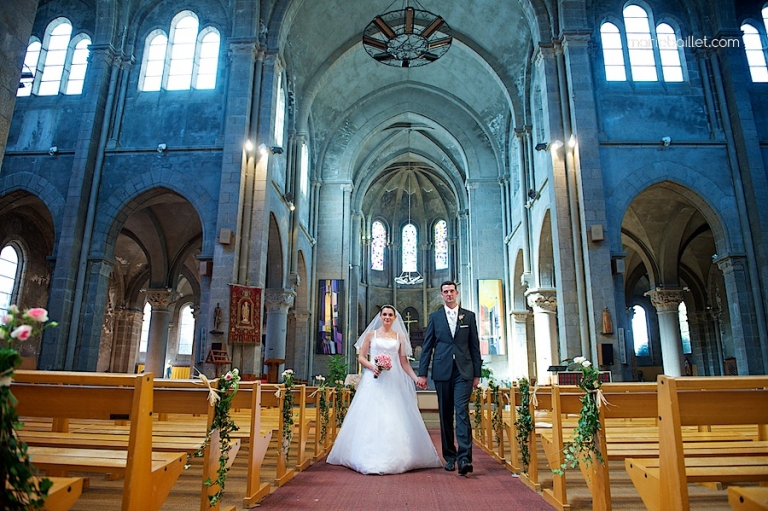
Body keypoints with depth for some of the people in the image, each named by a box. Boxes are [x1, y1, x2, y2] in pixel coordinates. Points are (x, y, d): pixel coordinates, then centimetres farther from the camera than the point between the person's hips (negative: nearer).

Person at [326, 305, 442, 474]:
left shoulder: (400, 337, 12)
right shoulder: (371, 334, 8)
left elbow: (404, 362, 11)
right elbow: (361, 357, 6)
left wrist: (416, 378, -2)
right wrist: (372, 366, -13)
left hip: (393, 382, 2)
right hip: (374, 380, -1)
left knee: (396, 418, -3)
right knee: (371, 417, -5)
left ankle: (395, 458, 8)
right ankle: (371, 459, 4)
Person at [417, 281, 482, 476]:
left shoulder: (469, 316, 8)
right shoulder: (434, 317, 8)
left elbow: (475, 346, 8)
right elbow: (427, 347, 6)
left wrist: (477, 373, 4)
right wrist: (422, 373, 0)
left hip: (463, 372, -1)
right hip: (442, 372, 1)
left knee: (462, 412, -11)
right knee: (445, 415, 7)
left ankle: (464, 458, -11)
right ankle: (449, 457, 18)